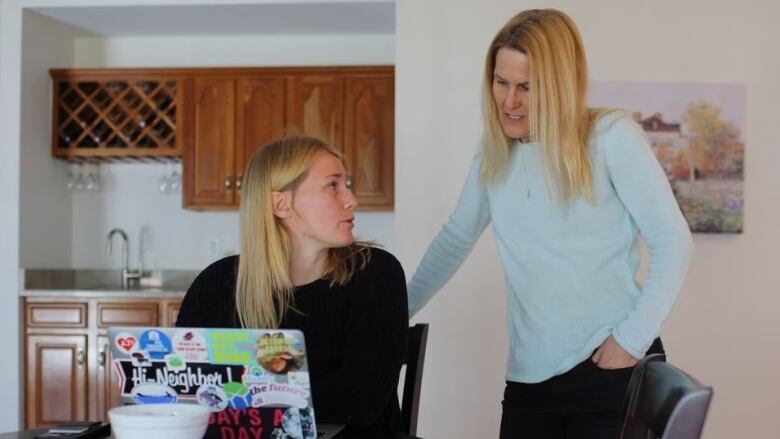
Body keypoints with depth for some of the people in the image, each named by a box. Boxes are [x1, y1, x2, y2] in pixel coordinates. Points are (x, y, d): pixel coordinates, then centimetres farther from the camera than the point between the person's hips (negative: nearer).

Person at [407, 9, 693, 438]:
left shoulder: (610, 136, -7)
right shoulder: (494, 152, 8)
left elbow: (672, 241, -8)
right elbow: (455, 239, 20)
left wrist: (632, 338, -14)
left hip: (614, 370, -4)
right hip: (530, 377, 4)